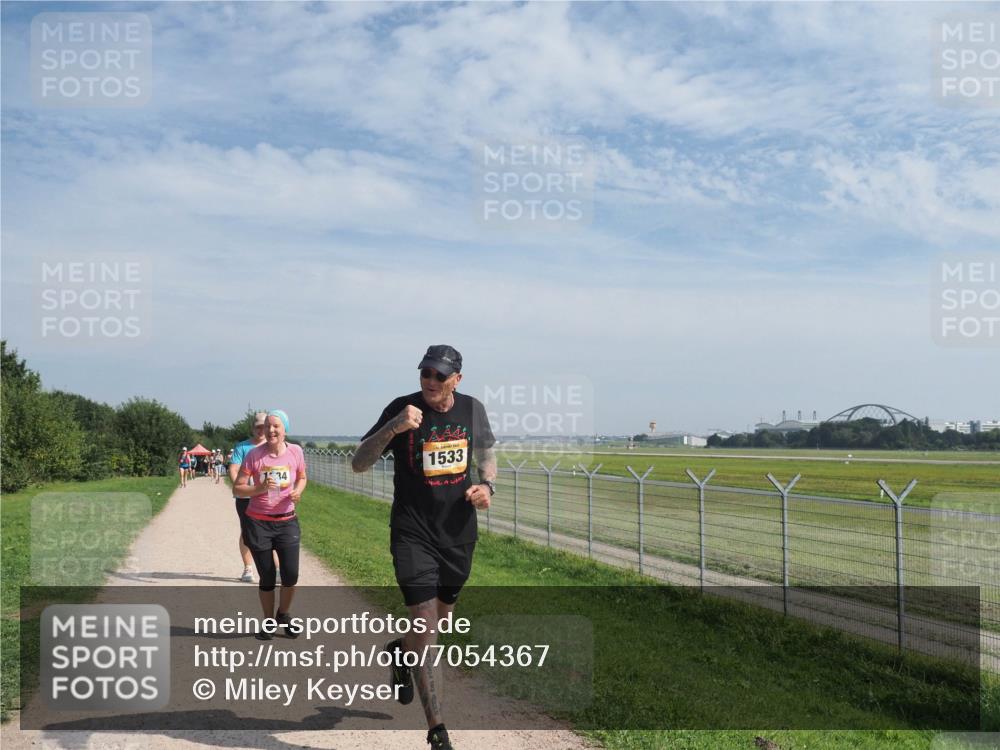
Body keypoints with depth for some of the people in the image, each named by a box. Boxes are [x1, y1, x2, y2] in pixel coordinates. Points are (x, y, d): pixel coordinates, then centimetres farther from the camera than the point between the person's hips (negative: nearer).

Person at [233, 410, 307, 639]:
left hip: (287, 521, 1)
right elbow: (238, 488, -7)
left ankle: (284, 614, 24)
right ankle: (268, 621, 27)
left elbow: (302, 477, 14)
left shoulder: (295, 452, -4)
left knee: (291, 575, -5)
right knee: (267, 578, 6)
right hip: (258, 523, -1)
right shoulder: (254, 455, -9)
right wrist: (260, 488, -24)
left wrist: (298, 491, -8)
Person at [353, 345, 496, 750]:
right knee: (426, 628, -12)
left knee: (441, 620, 20)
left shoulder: (472, 409, 0)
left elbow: (486, 455, 17)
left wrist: (487, 485, -5)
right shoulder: (402, 409, -11)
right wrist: (392, 427, -29)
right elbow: (358, 464, -14)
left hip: (459, 534, 5)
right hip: (413, 534, -4)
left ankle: (400, 652, 54)